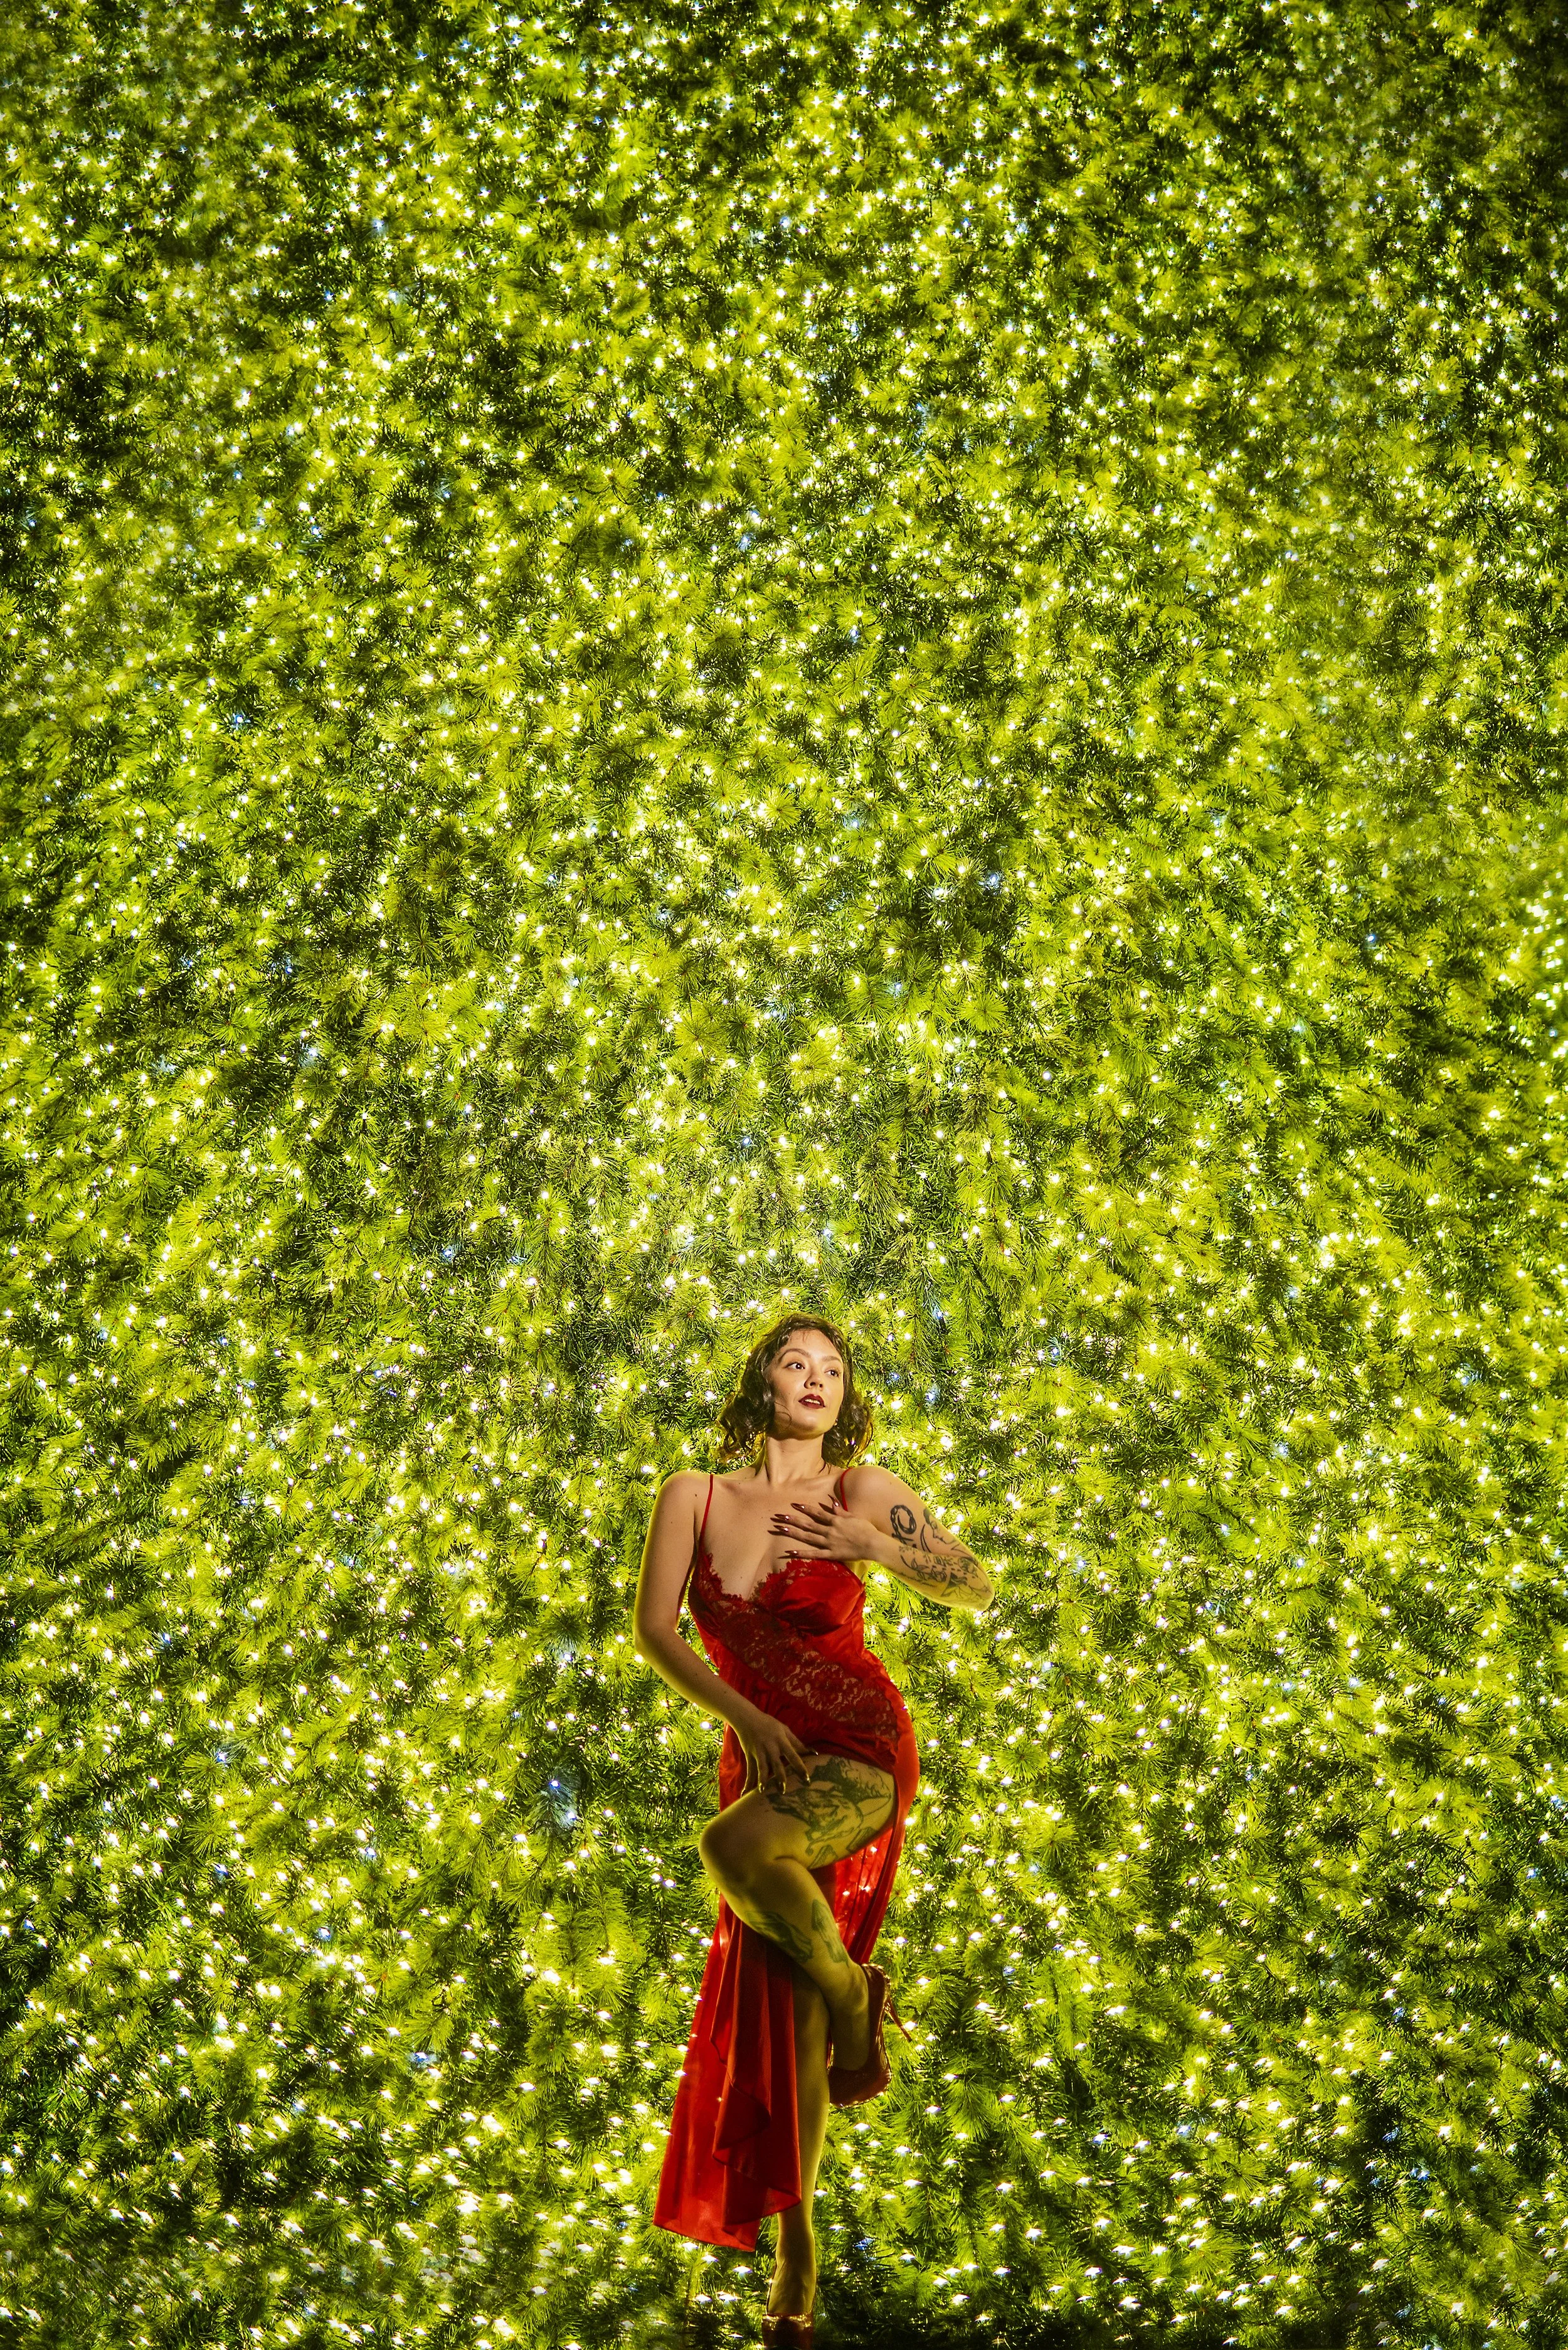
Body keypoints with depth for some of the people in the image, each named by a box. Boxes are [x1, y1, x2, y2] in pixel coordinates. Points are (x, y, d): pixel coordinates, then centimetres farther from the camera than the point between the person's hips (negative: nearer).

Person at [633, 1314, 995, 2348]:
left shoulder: (864, 1490, -3)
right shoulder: (694, 1494, 3)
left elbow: (977, 1586, -1)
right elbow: (656, 1629, -2)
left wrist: (872, 1547, -17)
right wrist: (744, 1716, -13)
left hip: (860, 1756, -3)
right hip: (765, 1757, 3)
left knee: (734, 1847, -33)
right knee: (774, 2006, 2)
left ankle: (853, 1987, -6)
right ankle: (795, 2241, 16)